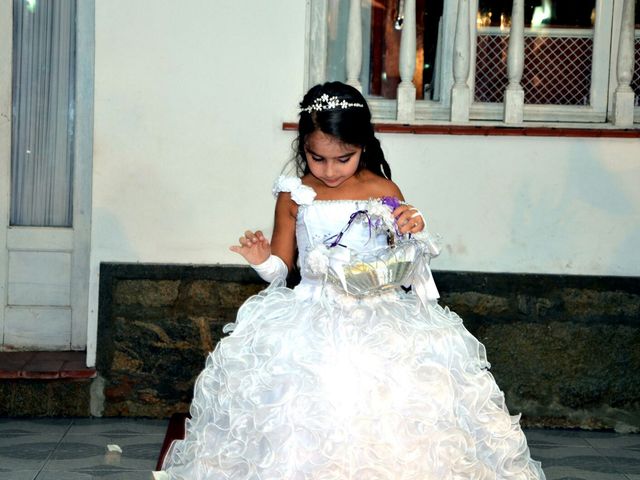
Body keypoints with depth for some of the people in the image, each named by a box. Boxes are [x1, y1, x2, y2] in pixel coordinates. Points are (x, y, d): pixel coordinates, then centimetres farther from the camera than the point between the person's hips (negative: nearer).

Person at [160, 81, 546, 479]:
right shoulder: (294, 196, 4)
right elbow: (281, 267, 12)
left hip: (379, 313, 0)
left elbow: (402, 270, 9)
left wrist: (413, 234, -10)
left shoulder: (384, 192, 3)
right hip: (311, 316, 0)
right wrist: (263, 260, -10)